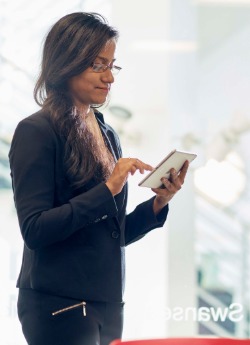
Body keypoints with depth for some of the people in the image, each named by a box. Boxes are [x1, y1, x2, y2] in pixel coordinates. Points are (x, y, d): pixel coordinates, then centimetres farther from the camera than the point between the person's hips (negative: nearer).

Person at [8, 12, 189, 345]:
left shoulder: (106, 133, 13)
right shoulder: (36, 132, -9)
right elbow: (34, 229, -18)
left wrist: (158, 203, 0)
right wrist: (107, 189, -21)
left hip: (108, 304, 7)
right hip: (59, 305, -7)